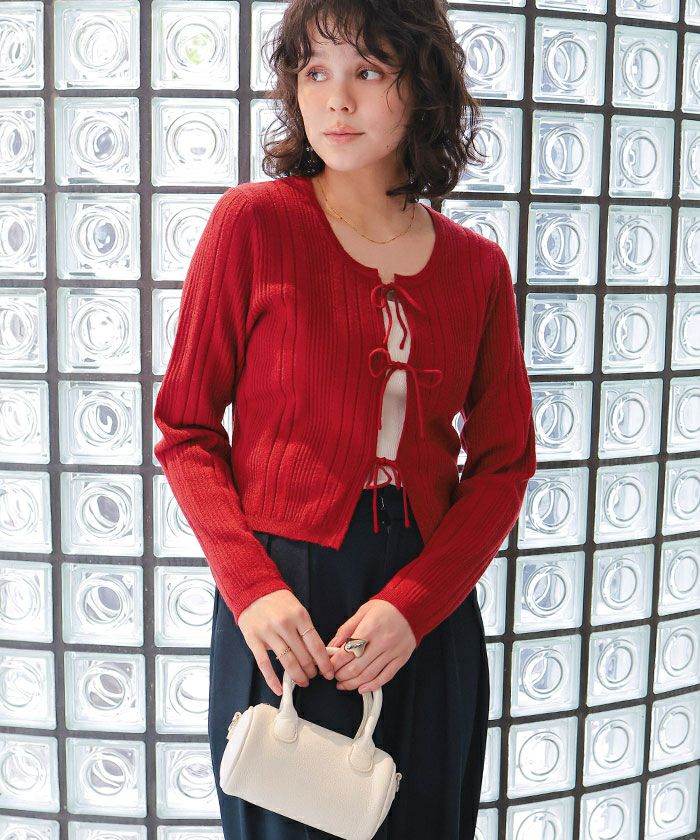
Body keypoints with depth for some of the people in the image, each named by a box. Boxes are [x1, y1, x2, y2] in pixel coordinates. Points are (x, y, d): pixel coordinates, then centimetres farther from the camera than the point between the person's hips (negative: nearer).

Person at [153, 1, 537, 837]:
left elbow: (504, 463, 2)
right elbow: (186, 431, -4)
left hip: (430, 601, 3)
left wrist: (413, 603, -11)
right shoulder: (252, 221, -6)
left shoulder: (477, 265, 2)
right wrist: (249, 586, -16)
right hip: (281, 597, -2)